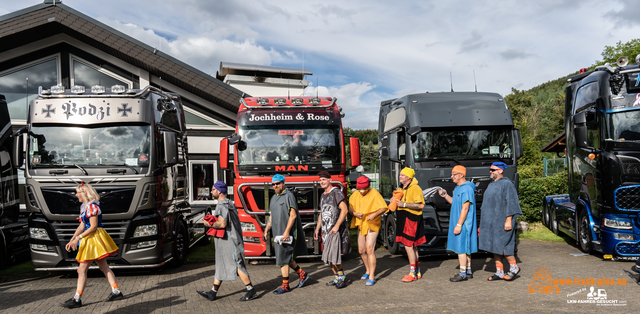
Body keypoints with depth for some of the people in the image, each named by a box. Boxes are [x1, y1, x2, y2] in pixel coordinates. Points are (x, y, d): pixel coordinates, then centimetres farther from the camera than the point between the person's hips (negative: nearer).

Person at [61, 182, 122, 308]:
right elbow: (82, 226, 15)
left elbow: (93, 227, -19)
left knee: (82, 269, -7)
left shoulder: (92, 206, -16)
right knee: (104, 267, 12)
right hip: (89, 239, 10)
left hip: (95, 239, -10)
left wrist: (78, 238, -19)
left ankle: (77, 299, -2)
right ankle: (116, 292, 17)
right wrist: (72, 240, 8)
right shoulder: (83, 206, 15)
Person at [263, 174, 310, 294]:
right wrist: (266, 231, 14)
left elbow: (293, 215, -17)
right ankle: (302, 274, 29)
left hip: (286, 234, -8)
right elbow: (271, 216, 21)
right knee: (287, 258, 13)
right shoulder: (273, 198, 15)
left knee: (283, 259, -6)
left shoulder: (288, 196, -10)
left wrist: (286, 232, -23)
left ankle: (285, 285, 4)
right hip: (278, 234, 8)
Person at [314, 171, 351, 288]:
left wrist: (337, 226, -20)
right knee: (328, 257, 8)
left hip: (336, 230, -8)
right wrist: (317, 229, 19)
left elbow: (344, 210, -15)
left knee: (334, 255, -12)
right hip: (325, 230, 8)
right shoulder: (323, 196, 18)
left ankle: (341, 277, 5)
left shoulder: (336, 192, -7)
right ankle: (337, 278, 20)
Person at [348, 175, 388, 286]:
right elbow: (350, 208, 3)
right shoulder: (355, 195, 4)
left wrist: (375, 214, -33)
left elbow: (384, 207, -16)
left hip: (372, 225, -6)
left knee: (370, 249, -15)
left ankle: (372, 277, -10)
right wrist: (355, 213, -19)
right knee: (361, 251, 12)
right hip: (361, 225, 6)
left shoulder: (375, 194, -13)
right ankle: (368, 270, 33)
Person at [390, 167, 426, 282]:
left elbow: (421, 205, -20)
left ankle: (412, 273, 0)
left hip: (411, 219, -9)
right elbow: (398, 203, 25)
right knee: (412, 246, 13)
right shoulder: (401, 189, 15)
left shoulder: (415, 188, -12)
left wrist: (404, 204, -23)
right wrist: (394, 200, 1)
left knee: (408, 245, -9)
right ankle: (417, 272, 22)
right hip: (403, 220, 9)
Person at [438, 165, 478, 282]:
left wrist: (459, 224, -22)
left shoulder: (467, 189, -17)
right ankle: (468, 271, 21)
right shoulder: (457, 188, 13)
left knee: (461, 248, -5)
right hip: (457, 222, 10)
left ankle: (463, 274, 1)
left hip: (463, 223, -10)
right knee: (465, 248, 14)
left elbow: (465, 208, -21)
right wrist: (445, 195, 7)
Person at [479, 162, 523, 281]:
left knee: (502, 245, -8)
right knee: (494, 246, 8)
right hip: (491, 222, 9)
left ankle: (514, 267, 11)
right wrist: (484, 222, 18)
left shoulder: (506, 184, -10)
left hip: (501, 221, -9)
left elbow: (511, 203, -15)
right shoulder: (491, 184, 17)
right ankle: (499, 272, 14)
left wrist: (508, 220, -21)